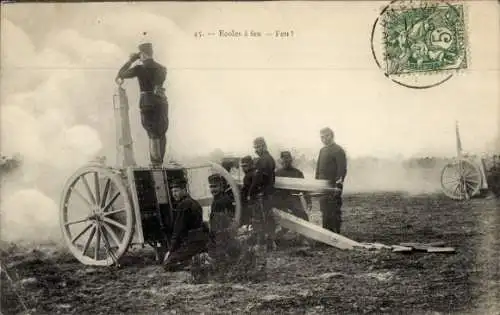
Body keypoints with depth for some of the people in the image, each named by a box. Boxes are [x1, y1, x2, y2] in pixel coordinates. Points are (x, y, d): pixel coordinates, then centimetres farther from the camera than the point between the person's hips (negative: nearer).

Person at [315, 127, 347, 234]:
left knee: (334, 212, -3)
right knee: (324, 211, 12)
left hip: (333, 186, -8)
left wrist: (338, 185, -20)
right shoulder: (322, 150, 17)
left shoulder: (338, 150, -8)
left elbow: (342, 169, -14)